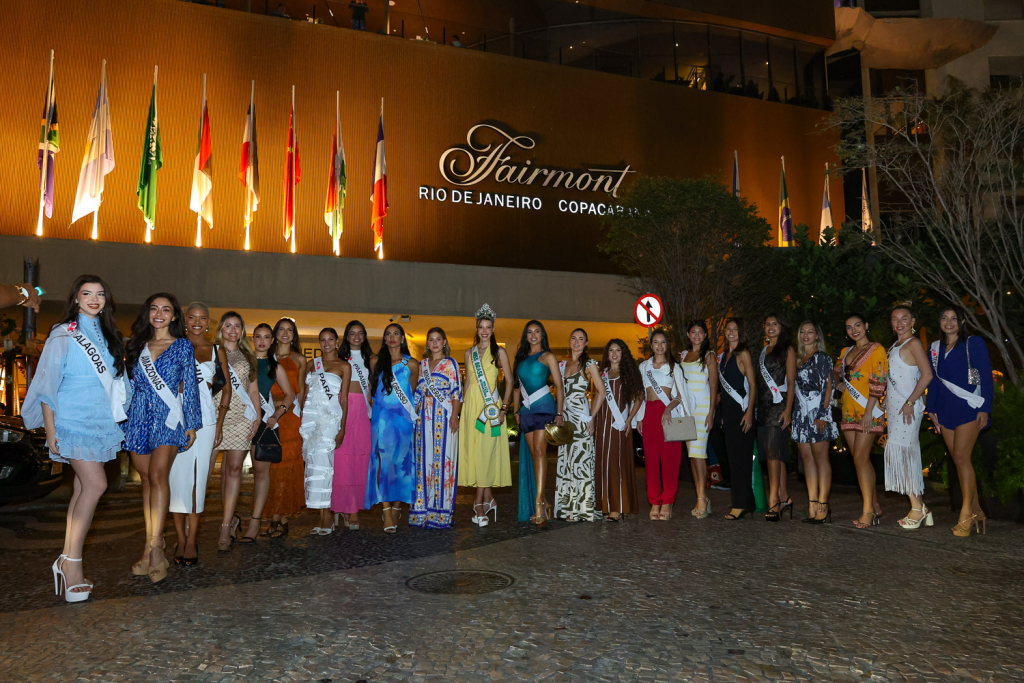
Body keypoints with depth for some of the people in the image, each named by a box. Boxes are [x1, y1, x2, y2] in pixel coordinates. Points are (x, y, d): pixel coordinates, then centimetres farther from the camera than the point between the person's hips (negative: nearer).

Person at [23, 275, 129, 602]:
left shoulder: (107, 336, 15)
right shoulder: (64, 335, -4)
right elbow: (46, 384, -6)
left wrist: (119, 419, 14)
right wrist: (50, 430, -10)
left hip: (100, 422, 6)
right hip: (74, 421, -6)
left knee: (83, 489, 7)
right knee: (96, 484, -17)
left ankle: (68, 562, 14)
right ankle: (72, 562, -9)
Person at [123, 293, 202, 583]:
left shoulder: (183, 346, 6)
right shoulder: (137, 346, 15)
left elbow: (190, 387, 5)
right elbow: (130, 384, 17)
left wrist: (192, 424, 2)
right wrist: (123, 419, 12)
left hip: (168, 417, -4)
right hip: (139, 417, 4)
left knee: (158, 475, -18)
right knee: (147, 480, 4)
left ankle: (154, 546, -18)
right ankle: (152, 548, 9)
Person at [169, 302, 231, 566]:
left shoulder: (217, 352, 11)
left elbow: (226, 388, 14)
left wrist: (219, 423, 8)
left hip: (205, 422, 1)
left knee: (198, 478, 2)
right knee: (177, 475, -2)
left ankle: (192, 540, 8)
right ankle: (180, 538, 8)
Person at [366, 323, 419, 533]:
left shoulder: (411, 364, 6)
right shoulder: (376, 363, 9)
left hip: (402, 418, 0)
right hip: (381, 419, 0)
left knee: (401, 462, 3)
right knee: (382, 462, -8)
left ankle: (397, 506, 15)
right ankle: (386, 511, -8)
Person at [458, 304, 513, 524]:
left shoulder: (499, 352, 1)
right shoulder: (469, 353, 13)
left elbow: (510, 380, -2)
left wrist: (503, 407, -10)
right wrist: (463, 405, 11)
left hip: (490, 406, -4)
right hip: (471, 405, 4)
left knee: (485, 451, -6)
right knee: (472, 450, 1)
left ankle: (479, 503, 1)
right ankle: (489, 498, 14)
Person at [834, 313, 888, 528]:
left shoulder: (876, 349, -4)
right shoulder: (846, 352, 16)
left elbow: (878, 383, -11)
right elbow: (836, 372, 32)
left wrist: (869, 411, -17)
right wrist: (839, 384, 9)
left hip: (867, 412, -7)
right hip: (848, 412, 7)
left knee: (860, 458, -11)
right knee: (861, 460, 9)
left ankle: (868, 511, -6)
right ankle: (875, 506, 18)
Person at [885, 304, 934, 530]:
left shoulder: (913, 344, -6)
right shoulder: (894, 346, 18)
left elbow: (927, 374, -16)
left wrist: (910, 402, -19)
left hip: (907, 407, -8)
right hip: (893, 406, 8)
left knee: (901, 450, -10)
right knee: (906, 454, 7)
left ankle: (917, 508, -3)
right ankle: (920, 508, 13)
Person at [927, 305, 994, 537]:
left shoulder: (974, 343, -1)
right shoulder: (935, 348, 14)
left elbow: (986, 377, -5)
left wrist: (985, 409, -11)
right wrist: (932, 409, 11)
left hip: (968, 407, -5)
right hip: (945, 410, 5)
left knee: (961, 457, -11)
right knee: (958, 460, 6)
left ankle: (966, 516, -5)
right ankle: (975, 511, 14)